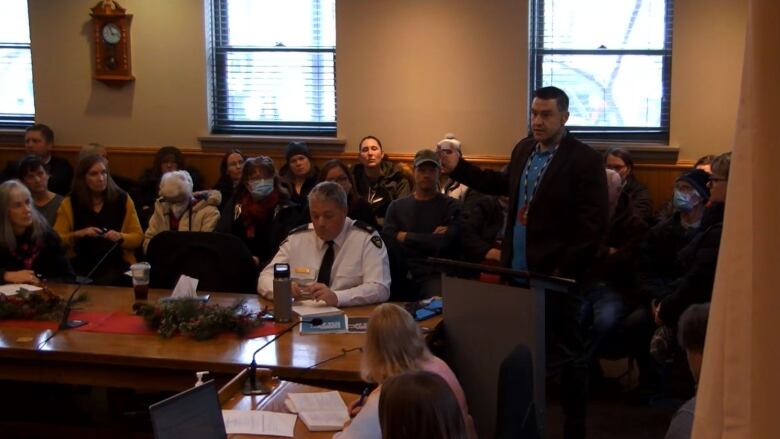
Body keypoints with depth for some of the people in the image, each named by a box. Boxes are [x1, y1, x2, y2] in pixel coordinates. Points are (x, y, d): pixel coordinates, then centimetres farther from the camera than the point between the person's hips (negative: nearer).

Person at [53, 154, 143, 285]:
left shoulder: (122, 199, 7)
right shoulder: (69, 203, 8)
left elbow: (138, 237, 9)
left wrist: (120, 237, -11)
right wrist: (78, 234, -11)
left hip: (116, 264, 0)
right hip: (81, 265, 0)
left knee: (106, 284, -32)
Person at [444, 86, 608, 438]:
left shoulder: (584, 159, -13)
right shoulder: (524, 149, 9)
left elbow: (594, 223, -15)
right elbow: (504, 185, 27)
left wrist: (566, 270, -18)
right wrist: (458, 168, 20)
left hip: (556, 276, -7)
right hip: (518, 271, 7)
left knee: (565, 353, 5)